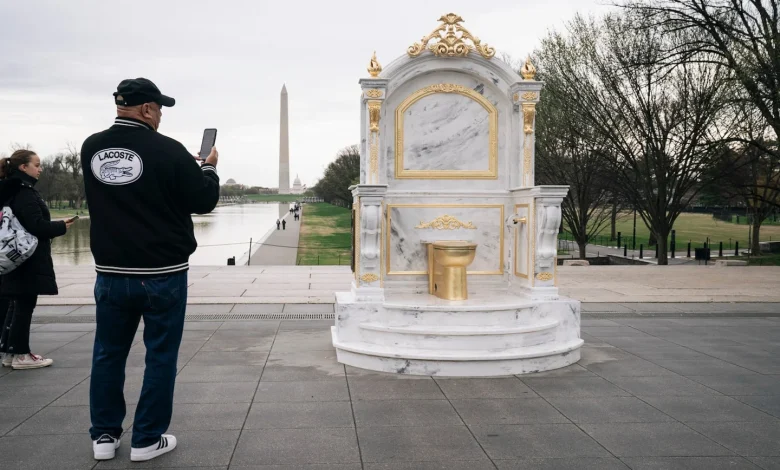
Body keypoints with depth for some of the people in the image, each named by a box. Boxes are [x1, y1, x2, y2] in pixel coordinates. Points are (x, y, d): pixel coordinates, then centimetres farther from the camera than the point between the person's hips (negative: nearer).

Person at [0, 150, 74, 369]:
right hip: (29, 260, -10)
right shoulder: (24, 192, -17)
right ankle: (21, 354, 4)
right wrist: (61, 227, -8)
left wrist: (52, 229, 13)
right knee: (25, 306, -3)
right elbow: (35, 225, -22)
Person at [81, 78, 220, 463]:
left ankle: (104, 436, 22)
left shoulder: (91, 148, 2)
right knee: (160, 357, 7)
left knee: (107, 354, 15)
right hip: (162, 274, -5)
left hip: (110, 274, 5)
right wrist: (209, 168, 12)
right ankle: (147, 440, 13)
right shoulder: (167, 150, -15)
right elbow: (204, 201, -7)